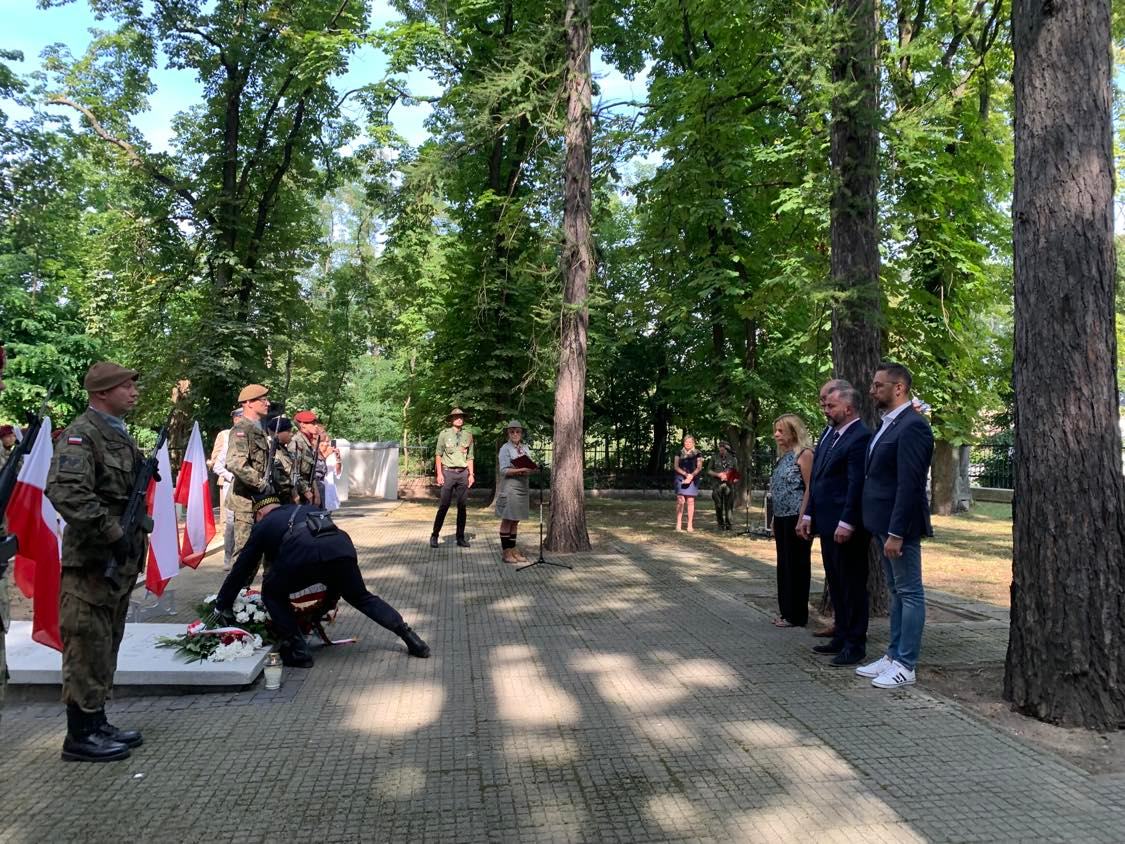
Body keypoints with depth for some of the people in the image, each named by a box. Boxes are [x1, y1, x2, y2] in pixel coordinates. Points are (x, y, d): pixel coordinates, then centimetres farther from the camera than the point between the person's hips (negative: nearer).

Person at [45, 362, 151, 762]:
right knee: (88, 648, -2)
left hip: (121, 560, 9)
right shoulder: (81, 434, -13)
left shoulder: (120, 435, 16)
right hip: (91, 562, -9)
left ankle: (97, 723, 27)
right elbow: (66, 492, -26)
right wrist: (112, 534, -25)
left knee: (106, 648, 16)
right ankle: (80, 736, 8)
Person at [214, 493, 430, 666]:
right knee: (362, 597, 26)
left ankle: (297, 652, 17)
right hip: (342, 546, 4)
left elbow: (241, 568, 34)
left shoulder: (263, 525, 30)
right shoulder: (305, 508, 40)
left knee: (273, 593, 24)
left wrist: (222, 605, 47)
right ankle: (410, 637, 20)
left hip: (302, 555, -4)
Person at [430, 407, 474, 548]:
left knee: (462, 506, 6)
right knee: (444, 506, -5)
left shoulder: (468, 435, 9)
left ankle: (460, 538, 13)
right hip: (448, 472, -3)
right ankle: (434, 536, 6)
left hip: (463, 473, 3)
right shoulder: (444, 434, 0)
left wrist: (471, 474, 4)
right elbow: (438, 455, 1)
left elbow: (470, 457, 13)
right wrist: (439, 474, -6)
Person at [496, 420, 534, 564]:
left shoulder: (525, 448, 12)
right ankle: (505, 551, 2)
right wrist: (520, 470, -23)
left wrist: (529, 470, -8)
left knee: (516, 521, 9)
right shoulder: (505, 448, -6)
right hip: (510, 487, -6)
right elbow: (504, 470, -12)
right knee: (507, 520, -2)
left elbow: (529, 467, 15)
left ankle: (513, 549, 14)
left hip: (523, 487, 6)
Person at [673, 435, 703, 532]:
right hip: (680, 478, 1)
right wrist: (685, 474, -9)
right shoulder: (679, 453, 11)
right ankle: (678, 524, -6)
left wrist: (691, 475, -14)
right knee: (680, 500, -7)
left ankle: (690, 525, 0)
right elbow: (676, 466, 4)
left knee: (690, 501, -4)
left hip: (693, 479, -1)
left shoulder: (697, 453, 8)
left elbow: (699, 467, 2)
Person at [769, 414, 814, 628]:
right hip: (782, 519, 9)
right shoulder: (783, 456, 14)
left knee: (797, 565, 0)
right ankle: (786, 611, 22)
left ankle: (797, 615, 8)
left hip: (795, 518, -9)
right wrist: (775, 520, 16)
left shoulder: (804, 454, -10)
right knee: (784, 564, 13)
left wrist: (802, 520, -20)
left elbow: (810, 489, -15)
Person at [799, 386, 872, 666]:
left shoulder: (860, 437, -15)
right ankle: (842, 637, 26)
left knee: (852, 585, 2)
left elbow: (857, 484, -20)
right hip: (827, 525, 9)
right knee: (835, 584, 16)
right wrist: (809, 514, 14)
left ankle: (855, 644, 12)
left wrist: (846, 523, -22)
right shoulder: (829, 435, 14)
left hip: (847, 528, -9)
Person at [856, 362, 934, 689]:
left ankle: (906, 665, 9)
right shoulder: (888, 423, 13)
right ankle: (894, 655, 26)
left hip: (900, 525, -10)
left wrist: (896, 532, -22)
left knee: (909, 593, 1)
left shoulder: (912, 425, -17)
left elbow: (909, 485, -22)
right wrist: (882, 528, 14)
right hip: (884, 523, 10)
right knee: (897, 591, 16)